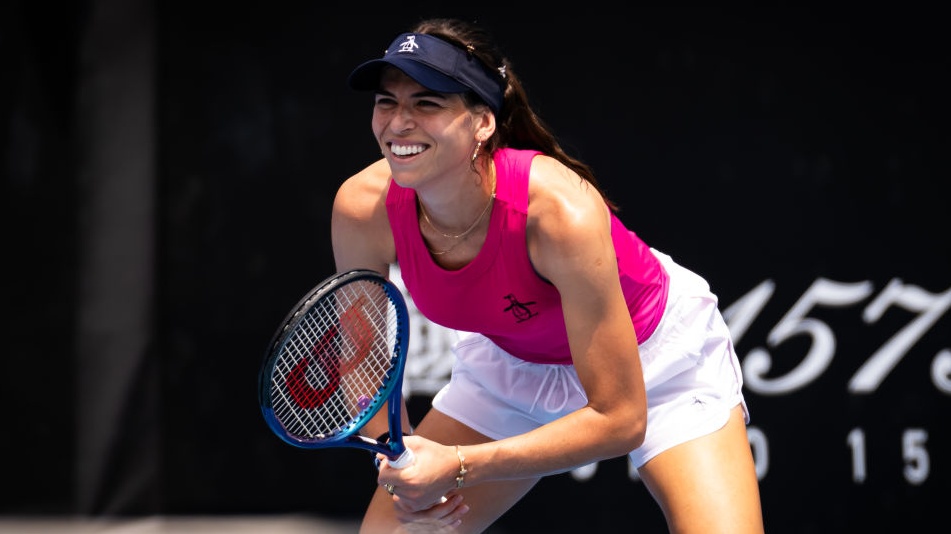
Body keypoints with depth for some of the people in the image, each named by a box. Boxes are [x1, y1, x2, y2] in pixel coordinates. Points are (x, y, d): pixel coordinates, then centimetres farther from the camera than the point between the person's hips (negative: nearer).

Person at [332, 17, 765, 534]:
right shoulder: (362, 208, -25)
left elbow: (620, 419, -32)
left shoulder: (562, 213, -38)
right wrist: (403, 471, -22)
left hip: (656, 356, -4)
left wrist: (458, 467, -37)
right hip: (510, 364, 4)